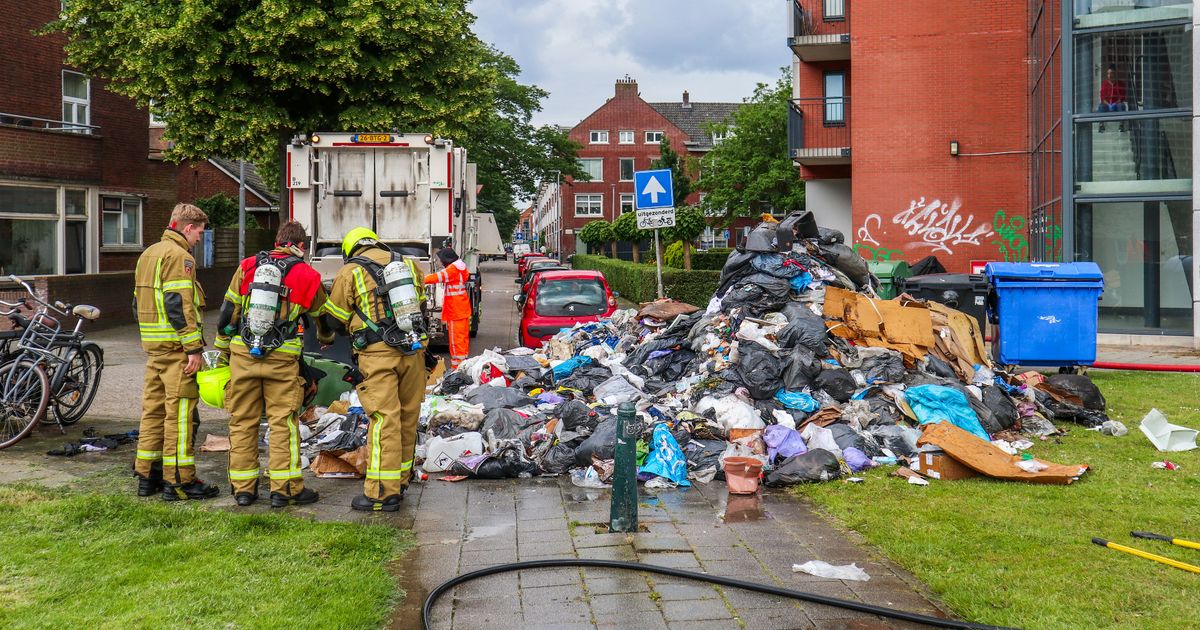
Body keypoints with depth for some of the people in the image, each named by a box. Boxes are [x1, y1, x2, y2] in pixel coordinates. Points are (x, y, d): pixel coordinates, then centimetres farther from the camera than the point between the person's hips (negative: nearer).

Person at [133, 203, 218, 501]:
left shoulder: (148, 254, 19)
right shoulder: (179, 256, -12)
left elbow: (138, 302, 23)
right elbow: (179, 305, -20)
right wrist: (194, 348, -20)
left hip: (152, 344, 10)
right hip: (176, 346, -10)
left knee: (153, 409, 14)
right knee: (180, 413, -5)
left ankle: (147, 476, 20)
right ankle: (179, 481, -2)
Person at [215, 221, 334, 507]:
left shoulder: (247, 267, 9)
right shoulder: (307, 276, 4)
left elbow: (227, 313, 9)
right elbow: (323, 317, 21)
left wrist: (222, 350, 20)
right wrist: (327, 338, 43)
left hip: (242, 355, 2)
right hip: (282, 358, -2)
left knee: (242, 421, 10)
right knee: (283, 422, 3)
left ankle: (243, 488, 15)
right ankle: (285, 489, 4)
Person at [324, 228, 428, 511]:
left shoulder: (350, 272, 2)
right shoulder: (408, 265, 15)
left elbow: (337, 316, 9)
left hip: (379, 353, -5)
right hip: (414, 350, 5)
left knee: (384, 420, -7)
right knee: (408, 418, 12)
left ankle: (382, 492, -7)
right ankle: (400, 482, 24)